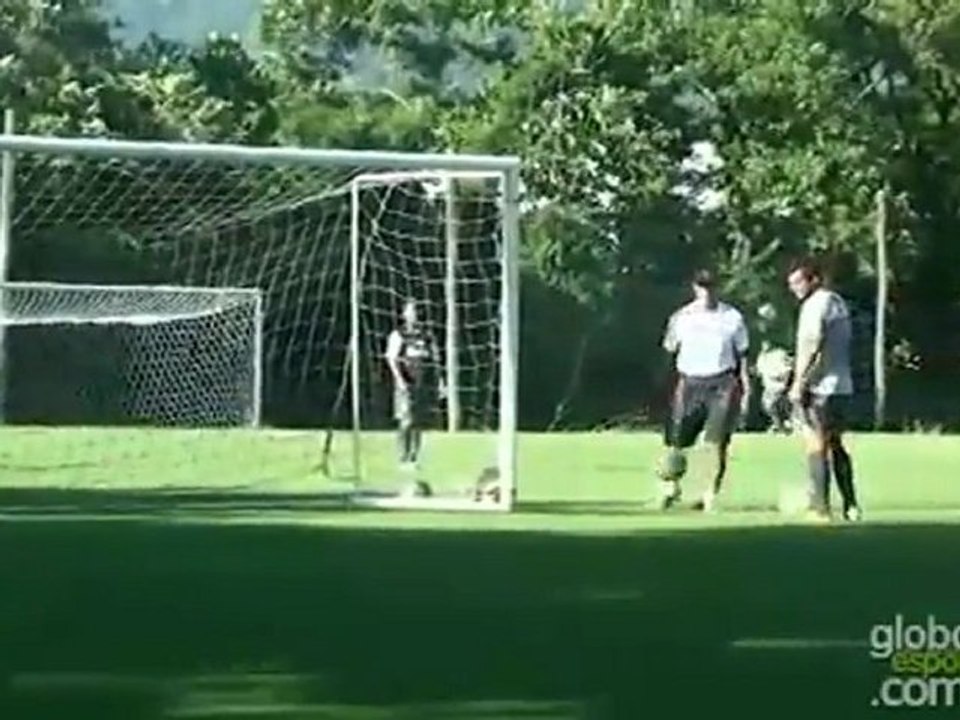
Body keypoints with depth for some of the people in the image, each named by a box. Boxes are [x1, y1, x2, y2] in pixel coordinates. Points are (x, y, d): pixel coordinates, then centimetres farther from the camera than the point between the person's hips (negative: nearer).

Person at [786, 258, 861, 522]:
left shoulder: (816, 303, -11)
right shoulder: (839, 302, 17)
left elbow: (812, 345, -18)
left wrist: (799, 382, -14)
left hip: (820, 387, -9)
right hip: (842, 386, 9)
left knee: (816, 446, -6)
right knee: (836, 445, 16)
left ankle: (820, 508, -8)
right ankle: (850, 505, 15)